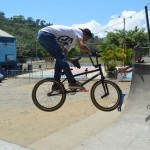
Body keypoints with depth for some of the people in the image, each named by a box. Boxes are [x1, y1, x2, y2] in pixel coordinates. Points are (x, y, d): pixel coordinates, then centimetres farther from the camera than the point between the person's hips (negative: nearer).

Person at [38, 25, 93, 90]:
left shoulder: (73, 40, 24)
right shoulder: (79, 31, -1)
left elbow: (63, 53, 21)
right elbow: (82, 46, -19)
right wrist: (91, 52, -4)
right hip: (47, 34, -10)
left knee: (60, 59, 11)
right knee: (61, 58, -11)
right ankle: (72, 82, -11)